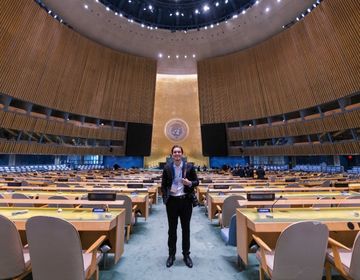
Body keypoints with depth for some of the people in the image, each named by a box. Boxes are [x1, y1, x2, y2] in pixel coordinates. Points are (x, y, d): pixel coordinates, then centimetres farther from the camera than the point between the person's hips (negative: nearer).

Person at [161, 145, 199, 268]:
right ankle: (171, 255, 38)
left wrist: (190, 183, -18)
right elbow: (163, 185, 4)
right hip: (172, 201, 1)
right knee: (172, 229, 17)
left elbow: (197, 182, 2)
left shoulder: (189, 167, -4)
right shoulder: (167, 168, -2)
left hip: (186, 200, 0)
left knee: (186, 229, 16)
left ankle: (186, 255, 38)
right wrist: (165, 198, -6)